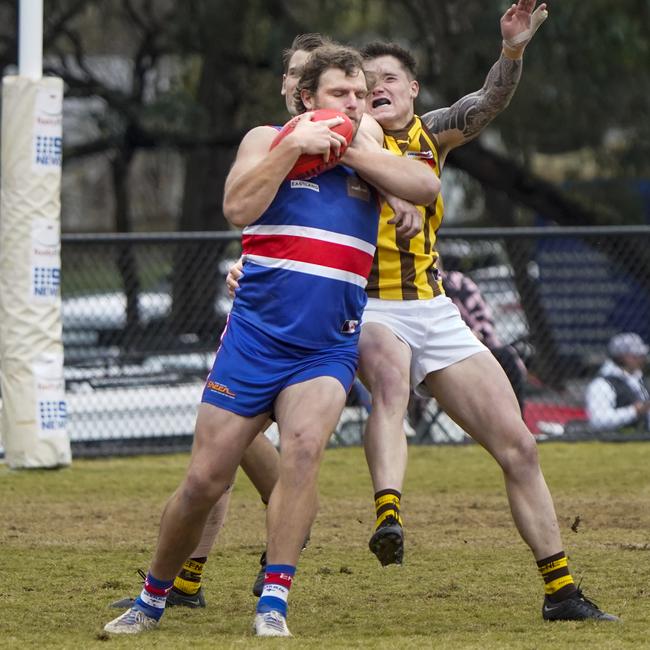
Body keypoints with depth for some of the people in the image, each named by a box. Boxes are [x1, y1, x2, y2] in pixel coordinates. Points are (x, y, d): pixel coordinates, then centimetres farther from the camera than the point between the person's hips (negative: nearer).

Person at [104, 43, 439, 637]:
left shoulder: (369, 146, 11)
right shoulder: (267, 139, 4)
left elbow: (426, 187, -7)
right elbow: (238, 208, -13)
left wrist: (349, 150, -9)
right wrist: (296, 145, -15)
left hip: (328, 349, 1)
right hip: (254, 337, -1)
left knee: (304, 445, -27)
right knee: (205, 479, -1)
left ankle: (273, 603, -23)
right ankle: (152, 599, 20)